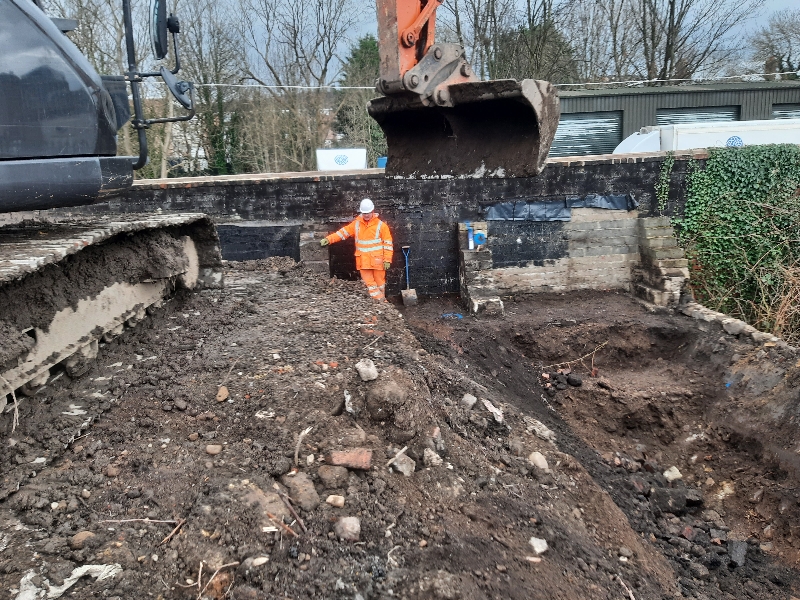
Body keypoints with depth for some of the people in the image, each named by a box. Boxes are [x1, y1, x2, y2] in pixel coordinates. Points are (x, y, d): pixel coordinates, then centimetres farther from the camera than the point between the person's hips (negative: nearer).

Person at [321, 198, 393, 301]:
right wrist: (328, 239, -3)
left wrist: (387, 260, -9)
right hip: (363, 261, 3)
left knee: (380, 283, 6)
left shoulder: (381, 225, -3)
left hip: (377, 260, -3)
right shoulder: (356, 224, 7)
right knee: (369, 284, 1)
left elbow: (388, 243, -4)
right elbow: (343, 232, 8)